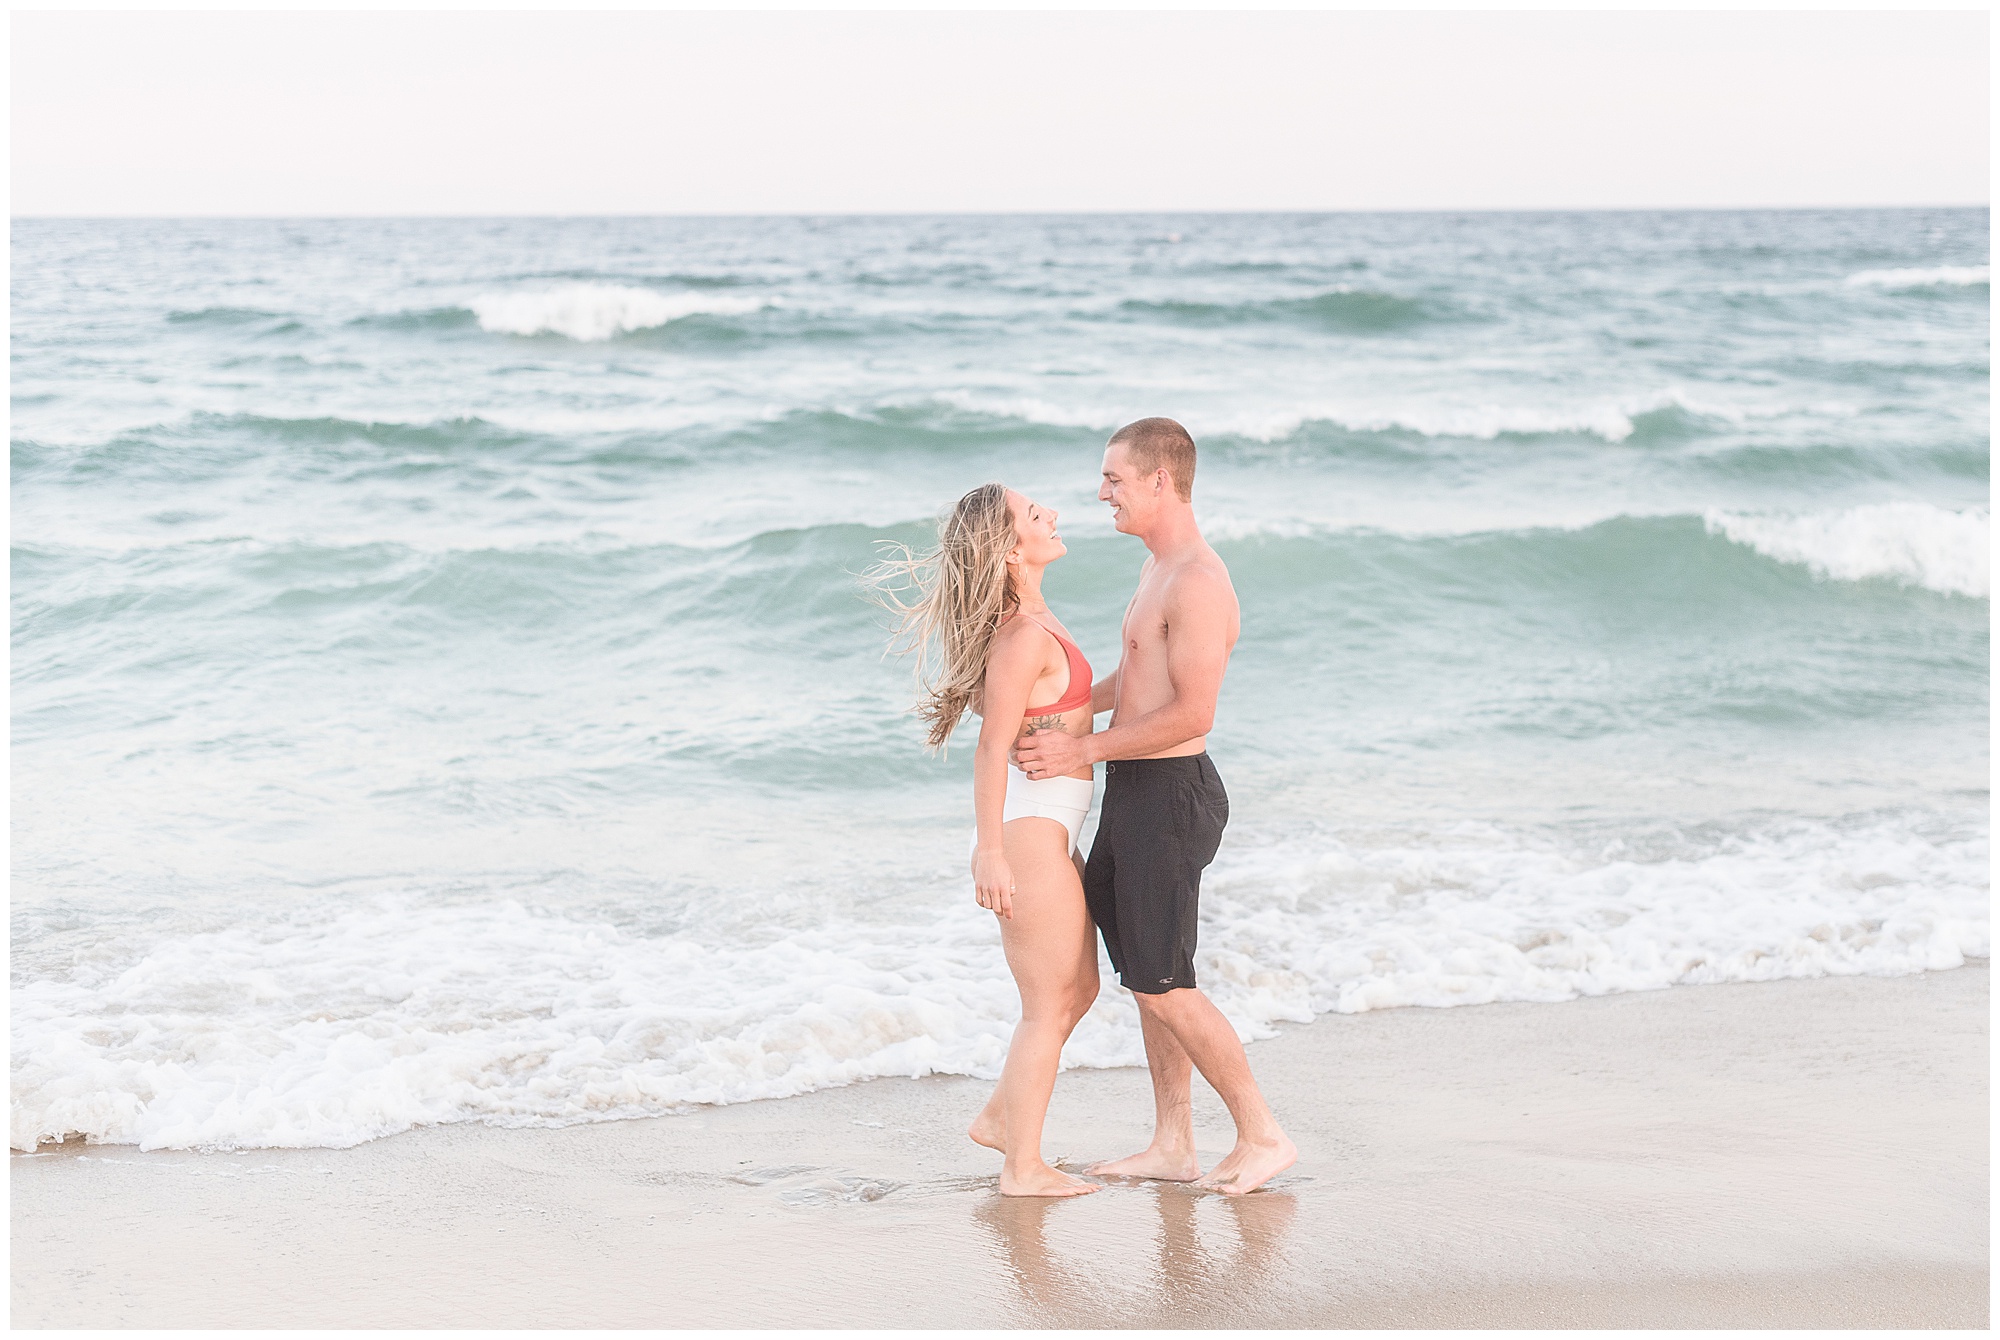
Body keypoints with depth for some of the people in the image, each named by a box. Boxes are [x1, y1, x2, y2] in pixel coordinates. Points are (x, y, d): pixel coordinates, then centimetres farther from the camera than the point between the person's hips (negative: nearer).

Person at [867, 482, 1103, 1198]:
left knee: (1080, 989, 19)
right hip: (1028, 827, -10)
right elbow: (992, 748, -23)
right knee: (1049, 1005, 0)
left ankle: (999, 1118, 30)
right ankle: (1023, 1167, 10)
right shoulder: (1024, 636, -20)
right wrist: (989, 852, -24)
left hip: (1048, 828, 10)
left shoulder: (1030, 618, 10)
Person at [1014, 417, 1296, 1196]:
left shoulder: (1197, 584, -20)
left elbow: (1192, 713, -25)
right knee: (1146, 973, 14)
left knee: (1161, 983, -5)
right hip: (1136, 792, 10)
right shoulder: (1158, 567, 13)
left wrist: (1082, 751, -20)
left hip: (1170, 793, -10)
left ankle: (1262, 1135, 5)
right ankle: (1173, 1146, 22)